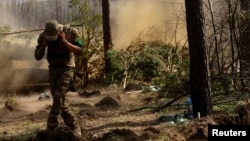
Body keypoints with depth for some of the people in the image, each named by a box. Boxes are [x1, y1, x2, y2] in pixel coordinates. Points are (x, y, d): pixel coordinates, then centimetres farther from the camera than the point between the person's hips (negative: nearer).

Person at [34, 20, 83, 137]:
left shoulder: (71, 32, -16)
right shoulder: (43, 36, -7)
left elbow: (79, 51, -20)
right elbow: (37, 57, -4)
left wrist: (64, 41, -29)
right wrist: (44, 44, -22)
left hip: (66, 70, -5)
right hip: (53, 70, 5)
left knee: (58, 98, -18)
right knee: (60, 102, 4)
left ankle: (50, 129, -16)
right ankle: (74, 127, 16)